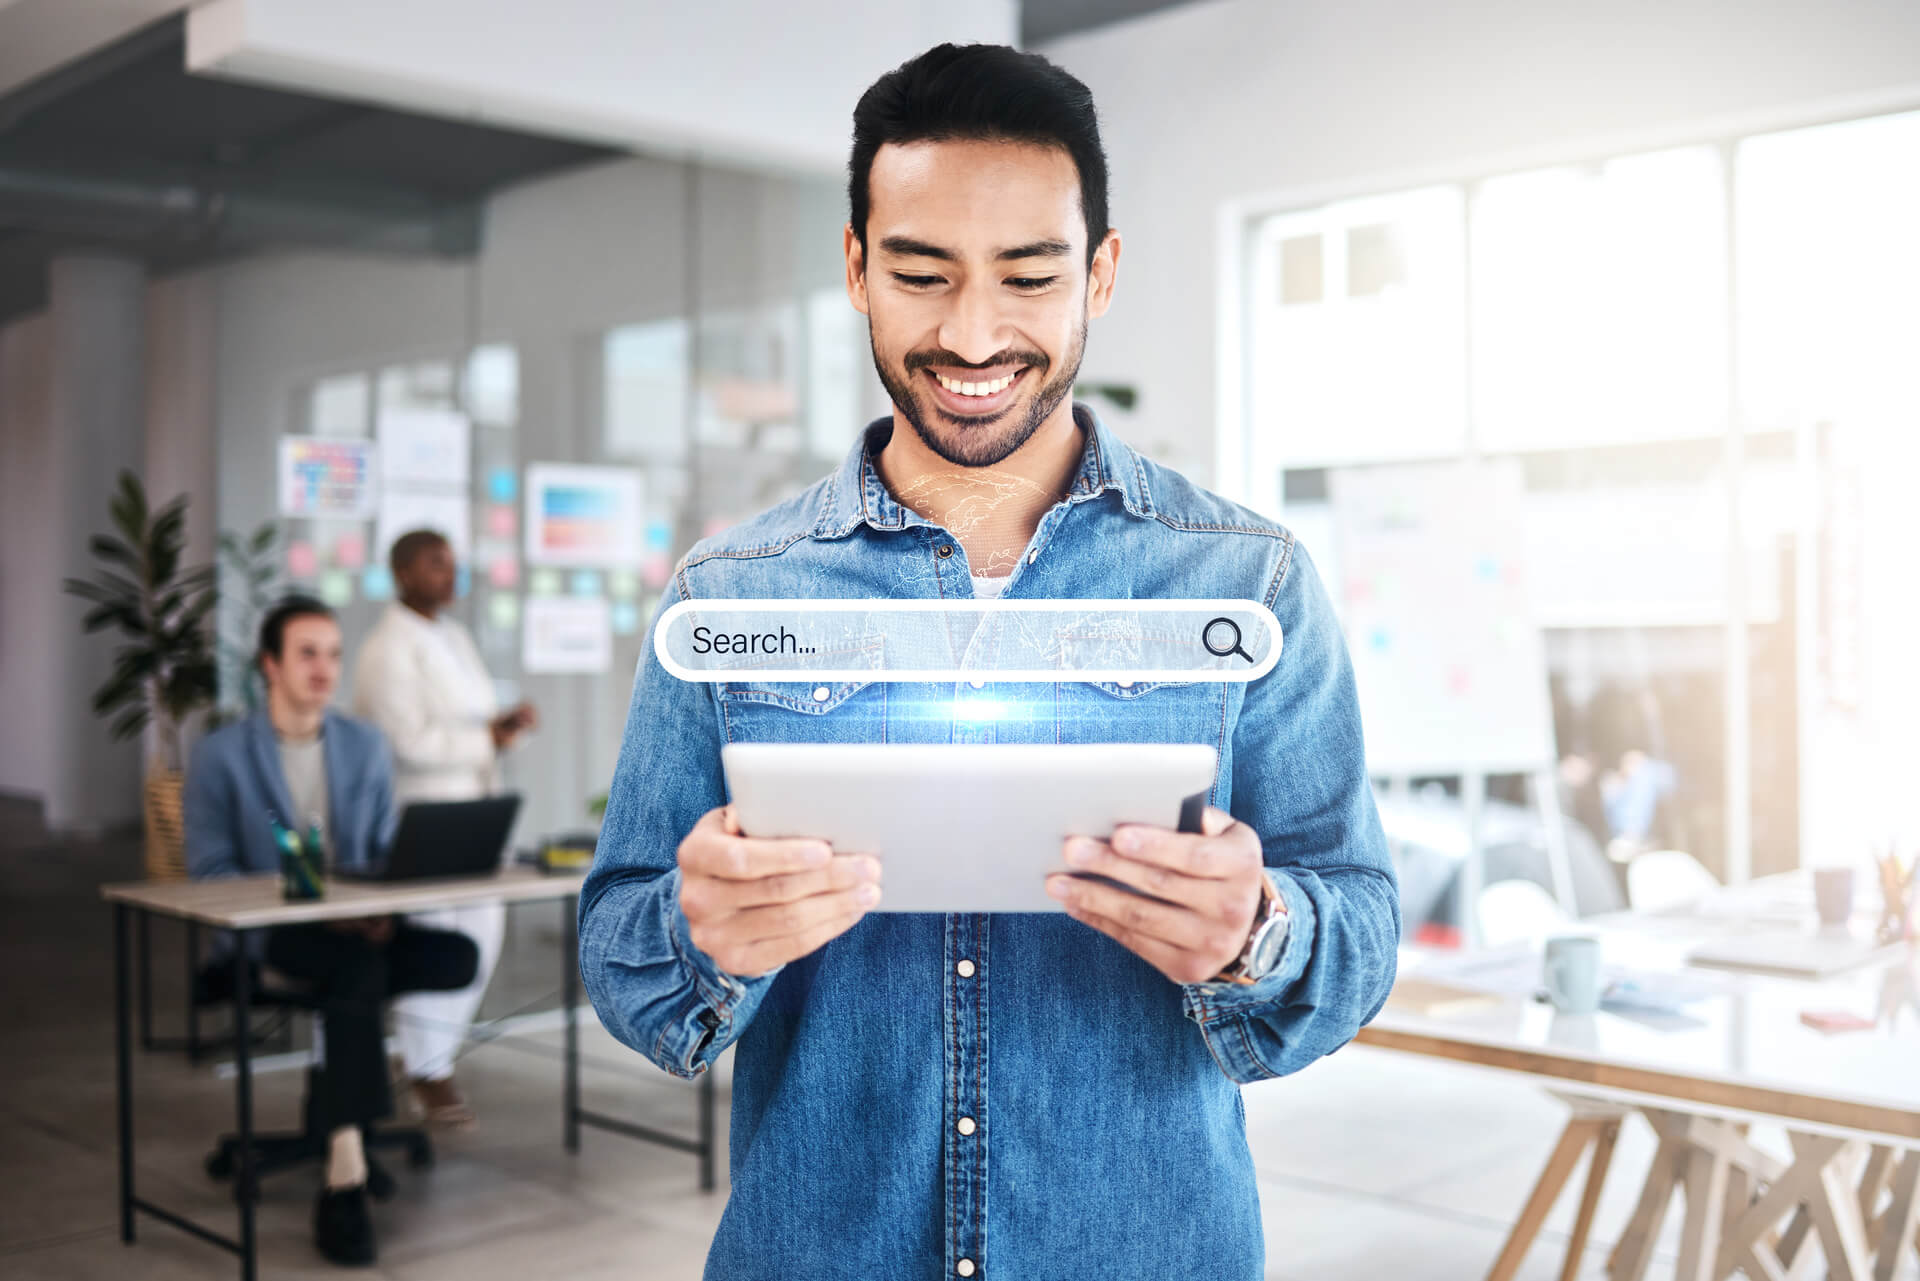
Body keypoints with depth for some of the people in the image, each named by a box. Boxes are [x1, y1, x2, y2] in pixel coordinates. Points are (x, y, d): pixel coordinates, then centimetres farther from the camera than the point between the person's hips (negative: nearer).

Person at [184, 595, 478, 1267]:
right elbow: (208, 870, -5)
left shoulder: (366, 746, 10)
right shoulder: (221, 755, -1)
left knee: (458, 958, -24)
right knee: (361, 968, -36)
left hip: (355, 926, 4)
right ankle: (347, 1172, -37)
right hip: (263, 934, -4)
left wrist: (384, 907, -11)